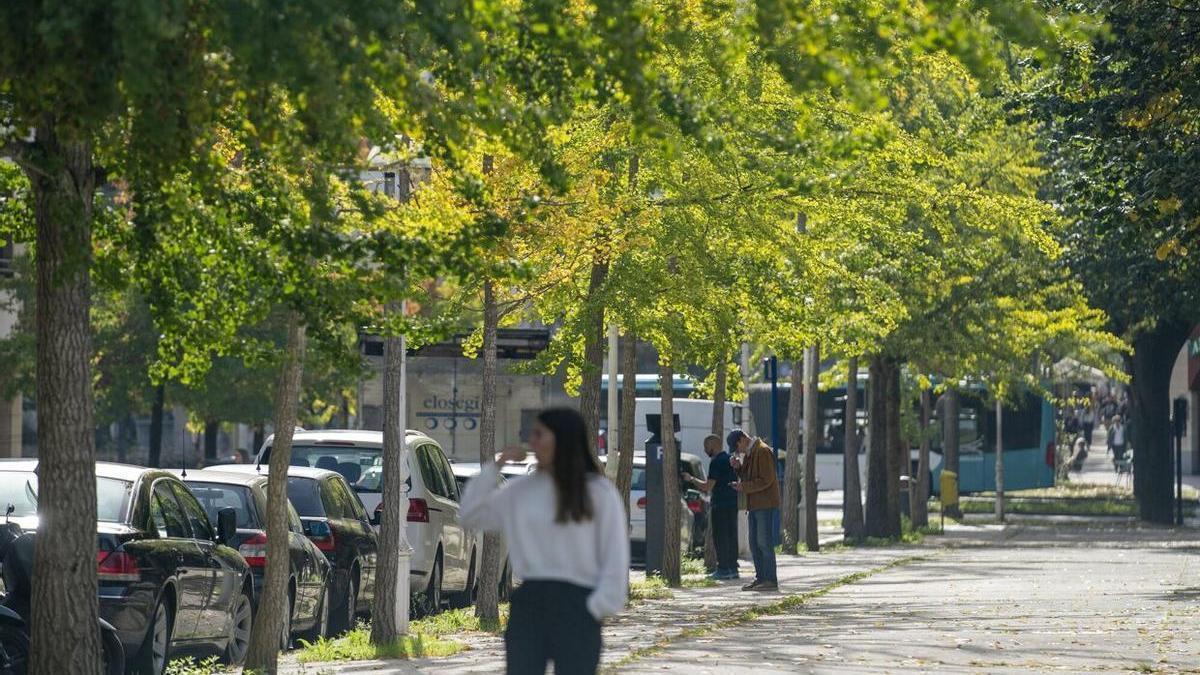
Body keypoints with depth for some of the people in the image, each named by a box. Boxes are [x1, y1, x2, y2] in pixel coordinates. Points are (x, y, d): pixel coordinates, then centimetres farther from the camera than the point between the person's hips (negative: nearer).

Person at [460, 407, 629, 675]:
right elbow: (470, 516, 11)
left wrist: (597, 609, -8)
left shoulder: (599, 492, 0)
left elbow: (615, 558, 0)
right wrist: (495, 467, 5)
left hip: (576, 605, -3)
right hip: (528, 603, 3)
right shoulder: (521, 490, 10)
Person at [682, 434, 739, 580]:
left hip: (721, 505, -9)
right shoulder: (730, 459, 15)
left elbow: (708, 487, -17)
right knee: (731, 536, 11)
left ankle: (723, 569, -6)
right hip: (733, 503, 9)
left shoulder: (716, 462, -13)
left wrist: (691, 479, -2)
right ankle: (733, 567, 13)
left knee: (720, 538, -5)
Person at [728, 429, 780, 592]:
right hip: (755, 505, 10)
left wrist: (744, 487, -15)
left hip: (766, 505, -10)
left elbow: (766, 480, -19)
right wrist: (738, 467, 4)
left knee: (764, 543, -10)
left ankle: (771, 580, -8)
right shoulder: (748, 453, 16)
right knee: (754, 544, 11)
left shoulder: (763, 452, -14)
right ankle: (760, 578, 16)